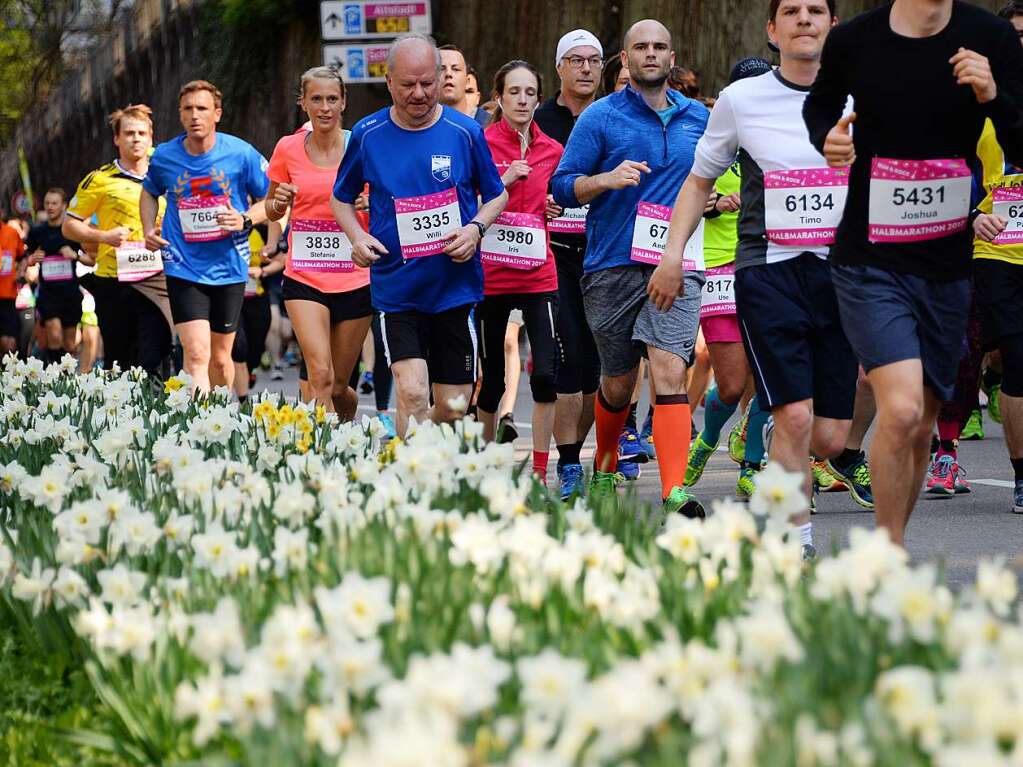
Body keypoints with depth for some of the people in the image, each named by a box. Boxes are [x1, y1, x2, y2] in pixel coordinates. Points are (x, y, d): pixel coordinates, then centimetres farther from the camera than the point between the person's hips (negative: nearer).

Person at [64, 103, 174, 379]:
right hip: (113, 281, -1)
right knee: (117, 364, 8)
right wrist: (103, 236, -11)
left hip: (156, 280, 1)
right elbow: (69, 226, 6)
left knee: (152, 366, -13)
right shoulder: (100, 180, 3)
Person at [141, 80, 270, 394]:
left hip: (229, 266, 1)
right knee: (197, 355, -16)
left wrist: (245, 220, -15)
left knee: (220, 359, 11)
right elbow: (149, 192, 21)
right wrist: (149, 230, 5)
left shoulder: (242, 154, -6)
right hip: (183, 267, -1)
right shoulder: (164, 156, 0)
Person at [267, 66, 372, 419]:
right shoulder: (288, 149, 1)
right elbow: (272, 212, 14)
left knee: (338, 388, 8)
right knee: (320, 376, -19)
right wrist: (279, 202, -9)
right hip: (304, 279, 0)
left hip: (355, 280, 0)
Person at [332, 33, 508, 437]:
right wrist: (357, 237, -5)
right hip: (396, 288, -1)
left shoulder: (465, 132, -1)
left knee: (452, 408, 5)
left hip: (456, 286, 1)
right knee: (412, 394, -17)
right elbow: (341, 198, 14)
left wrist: (475, 229, -8)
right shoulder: (367, 135, 0)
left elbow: (497, 195, 12)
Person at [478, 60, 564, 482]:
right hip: (490, 276, -2)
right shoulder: (481, 143, -2)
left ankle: (540, 472, -4)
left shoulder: (552, 150, 9)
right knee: (491, 379, 5)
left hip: (539, 276, 2)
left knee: (546, 374, -11)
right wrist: (506, 179, -16)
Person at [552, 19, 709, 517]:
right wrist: (607, 179, -18)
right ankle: (605, 468, 38)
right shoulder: (601, 117, 1)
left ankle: (674, 493, -25)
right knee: (618, 383, 10)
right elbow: (563, 187, -2)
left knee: (670, 373, -17)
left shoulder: (698, 118, 12)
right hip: (613, 266, -1)